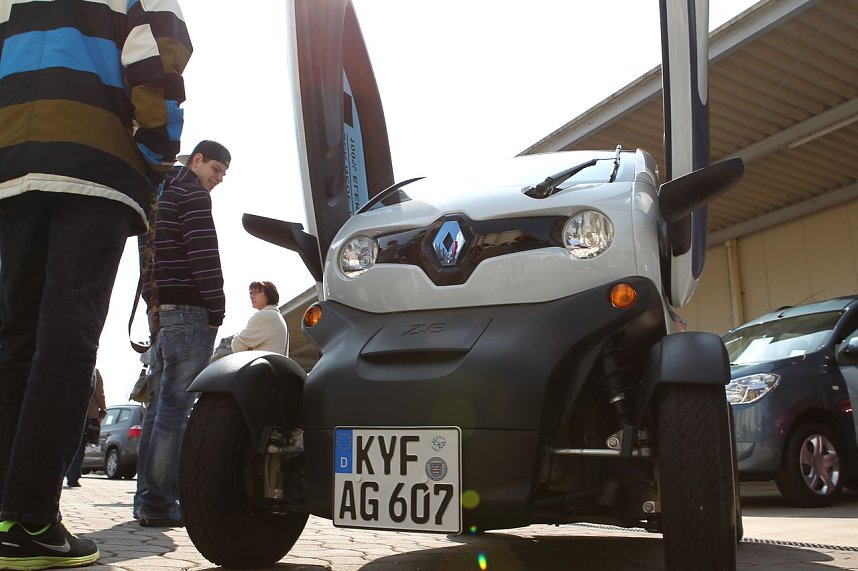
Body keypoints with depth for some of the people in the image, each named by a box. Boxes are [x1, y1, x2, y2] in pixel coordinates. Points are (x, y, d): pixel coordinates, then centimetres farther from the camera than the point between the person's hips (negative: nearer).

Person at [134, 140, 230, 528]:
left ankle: (147, 498, 11)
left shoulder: (160, 195, 28)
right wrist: (216, 310, -11)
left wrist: (154, 305, 19)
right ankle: (159, 503, -12)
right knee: (175, 407, -11)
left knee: (159, 405, 9)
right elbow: (203, 253, -13)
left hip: (159, 309, 9)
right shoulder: (192, 191, -1)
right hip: (188, 309, -9)